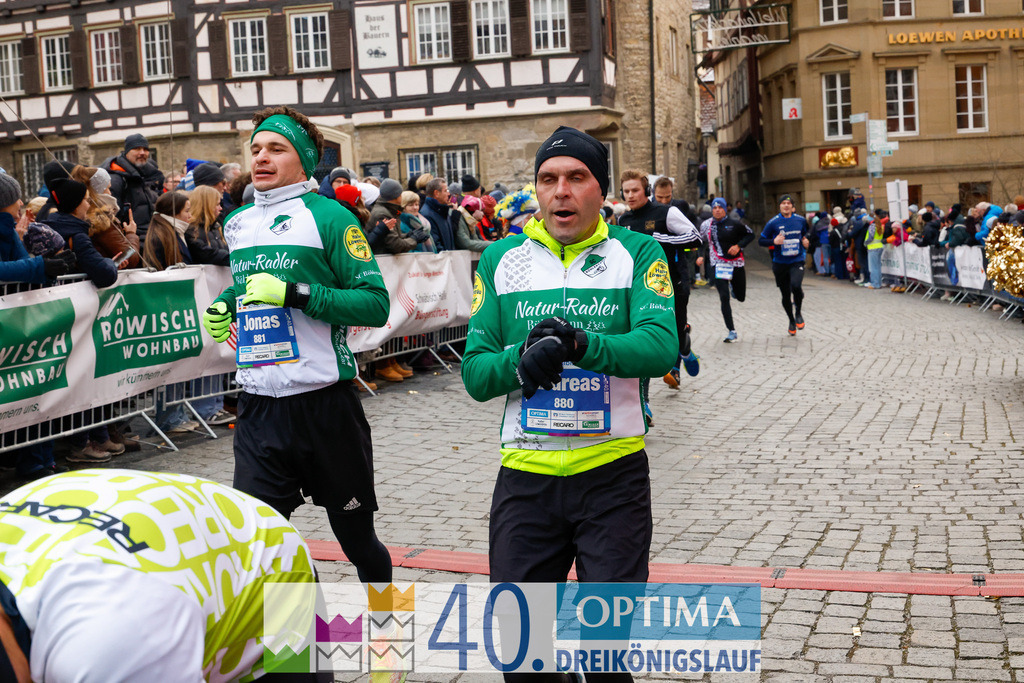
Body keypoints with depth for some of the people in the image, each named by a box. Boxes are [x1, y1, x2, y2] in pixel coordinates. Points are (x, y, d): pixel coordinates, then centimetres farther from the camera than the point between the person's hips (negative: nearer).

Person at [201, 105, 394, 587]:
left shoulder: (328, 216, -7)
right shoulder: (237, 223, 12)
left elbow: (376, 303, -13)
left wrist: (295, 293, -22)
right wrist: (224, 306, 8)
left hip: (324, 402, -4)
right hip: (259, 407, 5)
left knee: (355, 535, 12)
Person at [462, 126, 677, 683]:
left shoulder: (638, 253, 1)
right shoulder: (501, 259, 7)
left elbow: (661, 346, -15)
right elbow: (474, 373, 2)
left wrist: (582, 345, -30)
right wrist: (520, 361, -19)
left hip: (613, 471, -2)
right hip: (525, 472, 2)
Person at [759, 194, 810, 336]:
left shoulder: (800, 220, 3)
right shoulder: (773, 223, -5)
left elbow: (807, 232, 24)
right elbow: (760, 240, -1)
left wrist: (806, 241, 3)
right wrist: (774, 241, -18)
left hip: (797, 261, 0)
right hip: (780, 263, 0)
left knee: (796, 286, -27)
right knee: (785, 295, 8)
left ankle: (798, 313, 0)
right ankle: (791, 320, 33)